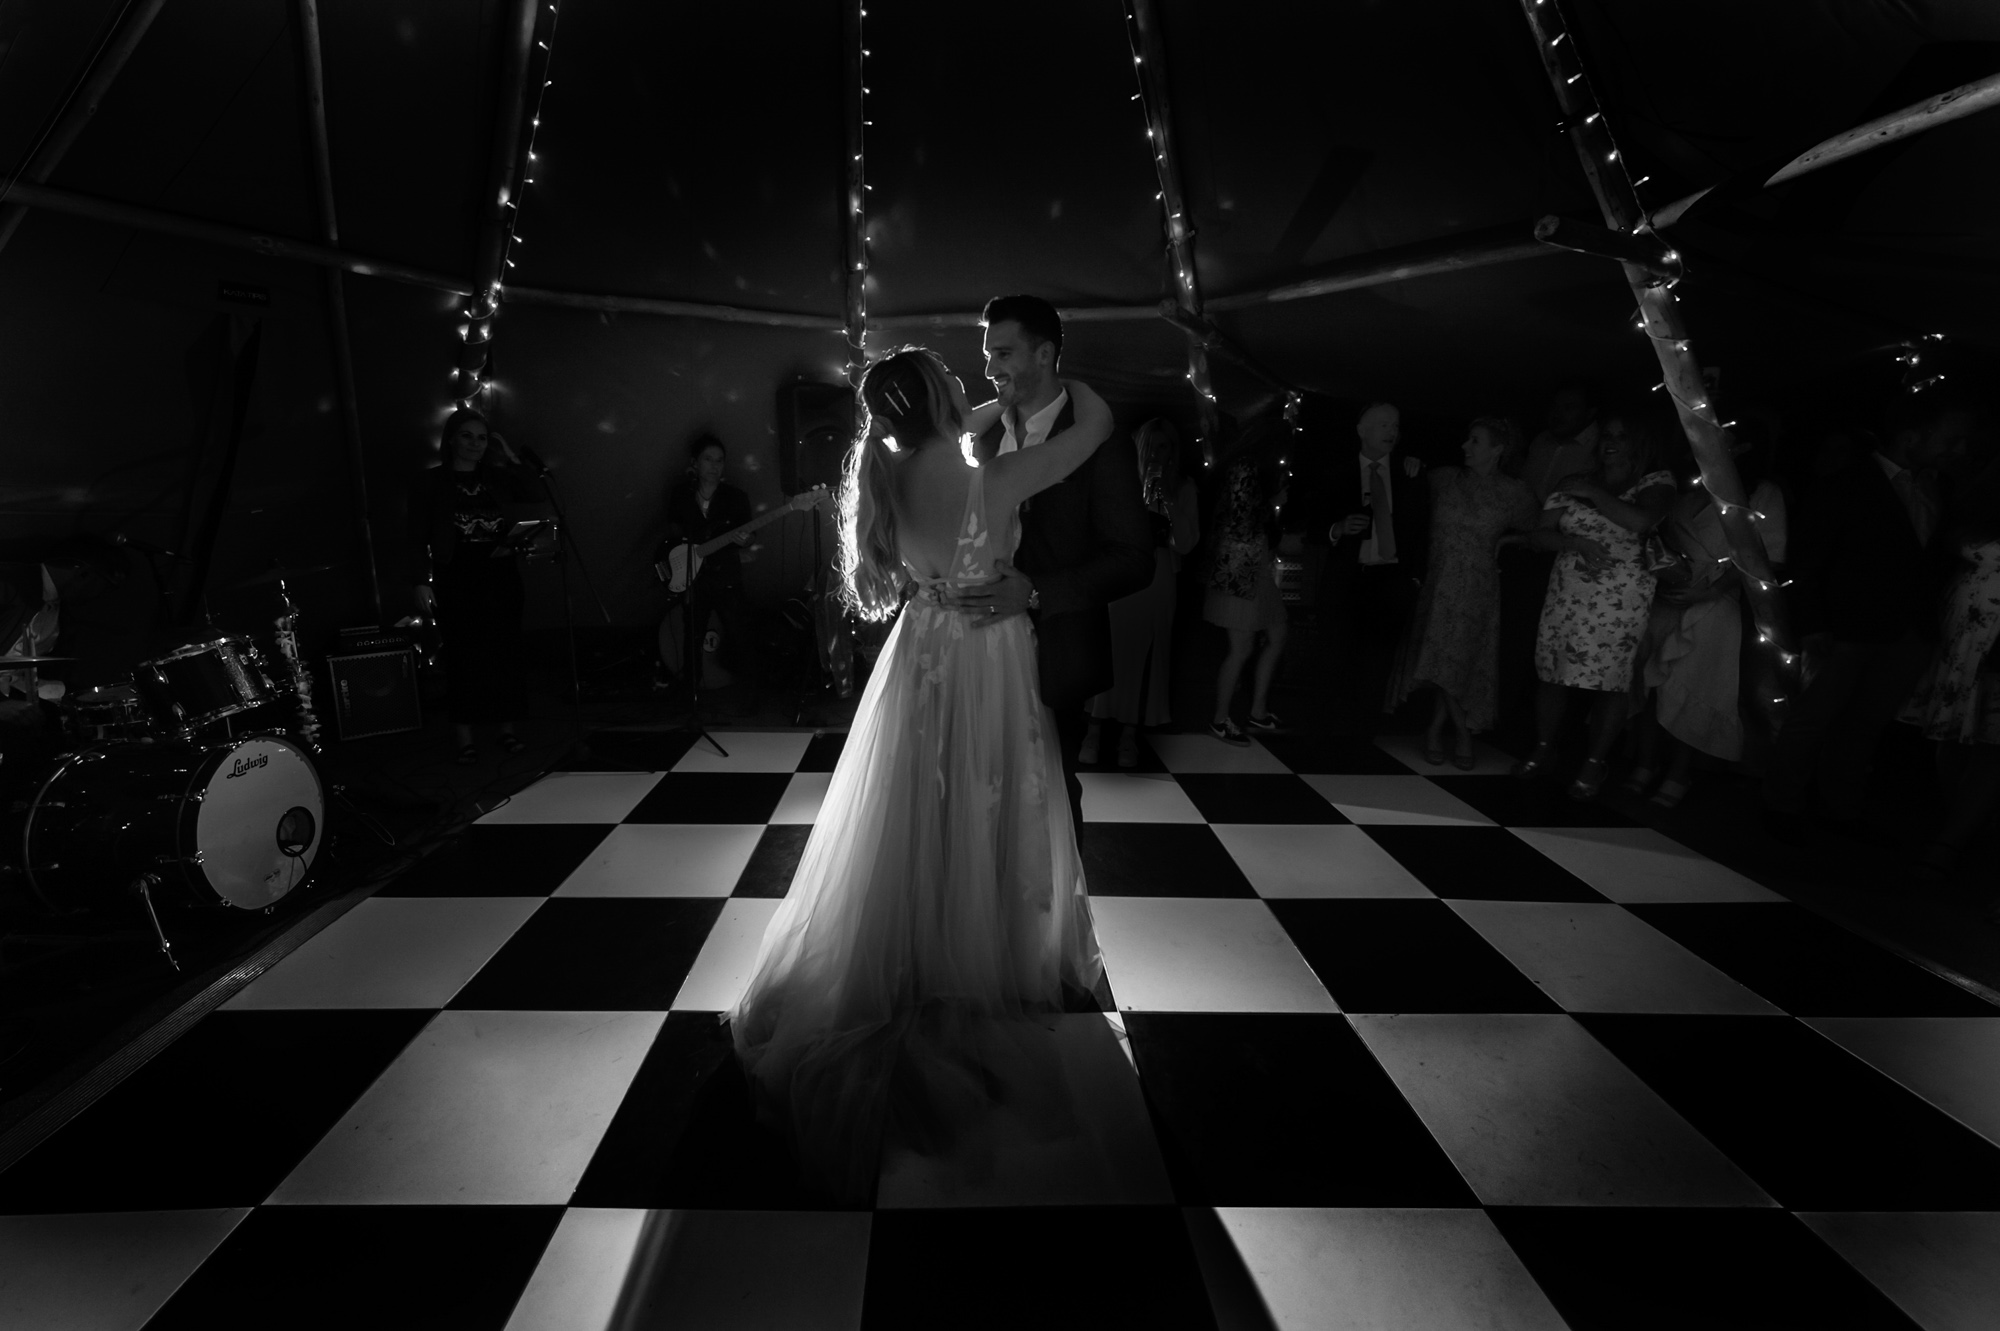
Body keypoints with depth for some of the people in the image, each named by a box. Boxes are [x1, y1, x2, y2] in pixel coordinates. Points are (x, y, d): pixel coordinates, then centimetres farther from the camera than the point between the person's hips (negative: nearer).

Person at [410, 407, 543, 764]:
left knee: (505, 653, 5)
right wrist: (423, 581, -9)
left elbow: (534, 493, -2)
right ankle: (465, 738, 5)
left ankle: (507, 728, 16)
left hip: (500, 575, 3)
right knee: (464, 657, -3)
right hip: (456, 580, -3)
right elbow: (418, 535, -2)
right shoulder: (432, 482, 1)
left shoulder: (495, 477, 11)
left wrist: (511, 457, -5)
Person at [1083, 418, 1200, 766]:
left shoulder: (1183, 487, 8)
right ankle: (1096, 728, 0)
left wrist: (1169, 502, -8)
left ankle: (1130, 732, 10)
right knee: (1111, 648, -7)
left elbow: (1186, 544, -1)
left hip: (1159, 579, 1)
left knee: (1147, 653, 1)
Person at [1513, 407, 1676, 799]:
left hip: (1621, 602, -3)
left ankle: (1595, 764, 14)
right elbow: (1538, 536, 4)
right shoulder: (1574, 484, 10)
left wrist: (1593, 493, -11)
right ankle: (1543, 749, 23)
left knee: (1610, 681, 1)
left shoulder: (1656, 483, 1)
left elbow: (1642, 521, -21)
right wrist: (1577, 543, -14)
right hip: (1566, 595, 3)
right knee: (1552, 673, 6)